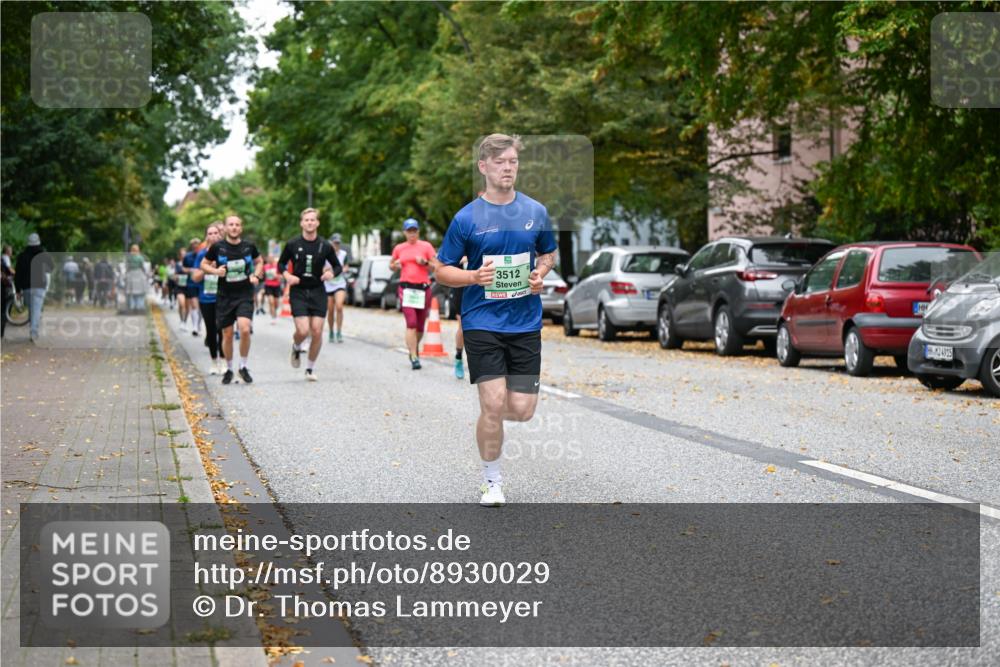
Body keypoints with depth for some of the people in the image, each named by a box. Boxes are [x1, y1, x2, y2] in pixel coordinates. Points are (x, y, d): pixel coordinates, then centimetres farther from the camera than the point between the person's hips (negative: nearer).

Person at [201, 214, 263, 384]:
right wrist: (215, 271, -11)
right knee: (227, 335, 5)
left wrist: (256, 275, 2)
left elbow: (259, 261, 19)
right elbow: (204, 264, 8)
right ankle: (228, 369, 26)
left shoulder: (249, 246, 0)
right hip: (224, 297, 0)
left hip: (245, 295, 0)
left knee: (245, 329, -20)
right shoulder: (217, 247, -4)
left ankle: (243, 366, -1)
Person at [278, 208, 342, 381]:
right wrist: (287, 275, -9)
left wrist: (332, 273, -12)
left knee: (317, 332, -4)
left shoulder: (325, 246, 0)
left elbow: (338, 266, 10)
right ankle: (296, 348, 22)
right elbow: (281, 263, 11)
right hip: (298, 292, -1)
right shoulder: (292, 244, -2)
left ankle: (310, 368, 13)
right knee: (303, 331, -14)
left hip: (318, 292, 1)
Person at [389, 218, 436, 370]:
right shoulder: (399, 248, 9)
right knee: (411, 323, -14)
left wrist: (425, 263, -15)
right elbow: (391, 265, 22)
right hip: (406, 288, 0)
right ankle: (414, 358, -16)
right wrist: (395, 265, 0)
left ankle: (415, 348, 37)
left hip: (423, 288, 0)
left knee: (420, 326, 9)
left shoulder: (426, 246, 4)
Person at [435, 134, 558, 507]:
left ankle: (490, 420, 36)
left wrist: (540, 274, -2)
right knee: (493, 405, -11)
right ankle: (492, 480, 10)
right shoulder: (466, 218, -4)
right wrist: (474, 276, -18)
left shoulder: (536, 212, 4)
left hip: (525, 321, 3)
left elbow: (548, 253, 20)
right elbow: (442, 270, 2)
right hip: (482, 321, -3)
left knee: (522, 410, -2)